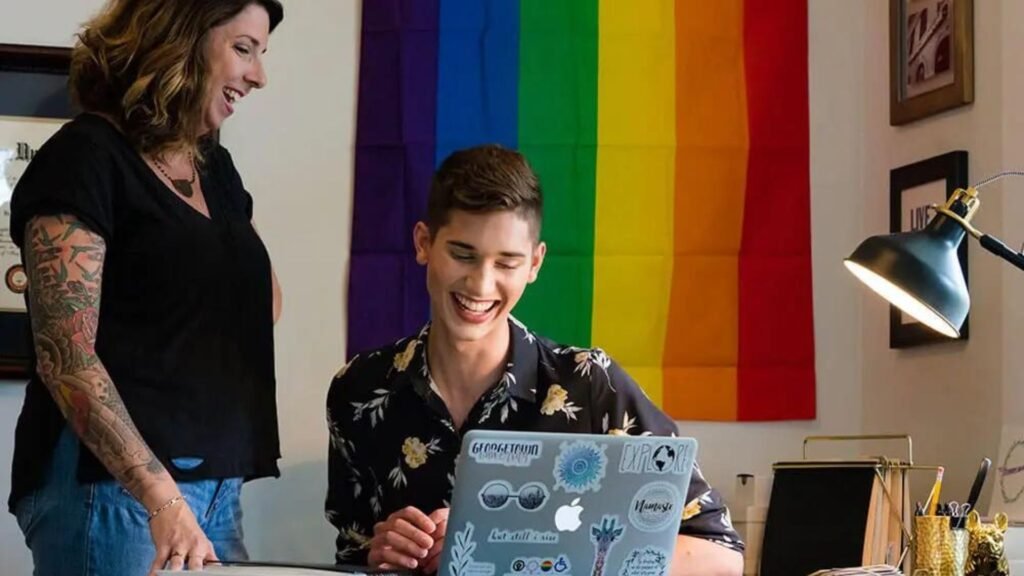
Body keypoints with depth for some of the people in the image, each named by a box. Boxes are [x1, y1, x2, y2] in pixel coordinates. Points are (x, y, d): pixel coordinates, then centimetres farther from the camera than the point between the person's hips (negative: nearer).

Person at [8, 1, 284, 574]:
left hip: (216, 484, 8)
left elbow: (267, 297, 30)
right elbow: (65, 357, -18)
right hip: (110, 485, -8)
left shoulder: (215, 166, 14)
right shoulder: (84, 159, -9)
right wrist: (161, 495, -27)